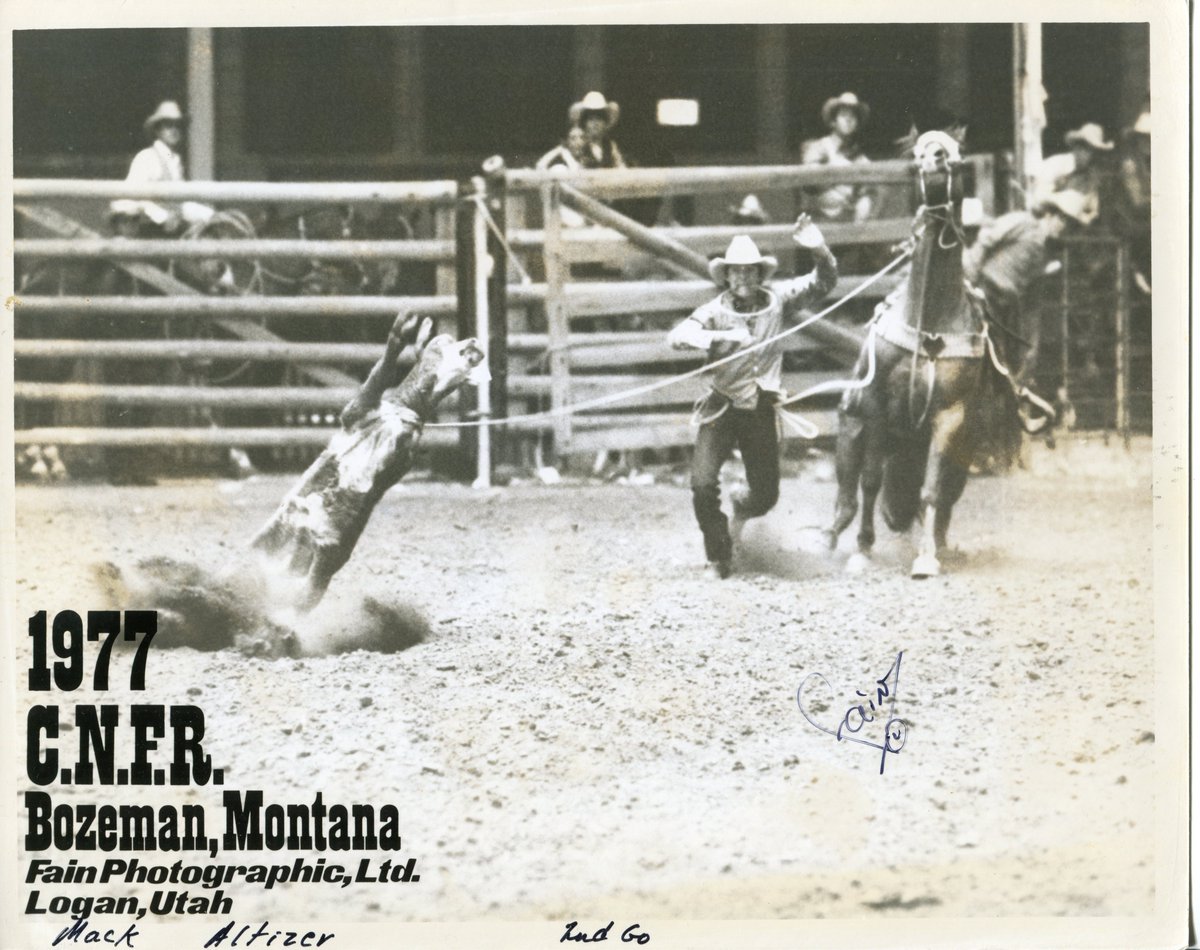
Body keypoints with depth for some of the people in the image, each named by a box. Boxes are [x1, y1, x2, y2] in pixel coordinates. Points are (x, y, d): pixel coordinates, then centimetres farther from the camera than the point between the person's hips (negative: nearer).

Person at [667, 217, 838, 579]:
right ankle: (719, 558, 5)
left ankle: (741, 510, 47)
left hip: (761, 411, 2)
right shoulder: (715, 312, -10)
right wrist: (720, 336, -37)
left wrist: (820, 251, -20)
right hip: (723, 410, -2)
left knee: (766, 495, 9)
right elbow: (678, 336, -23)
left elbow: (823, 282, 1)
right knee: (703, 484, -15)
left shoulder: (777, 299, -2)